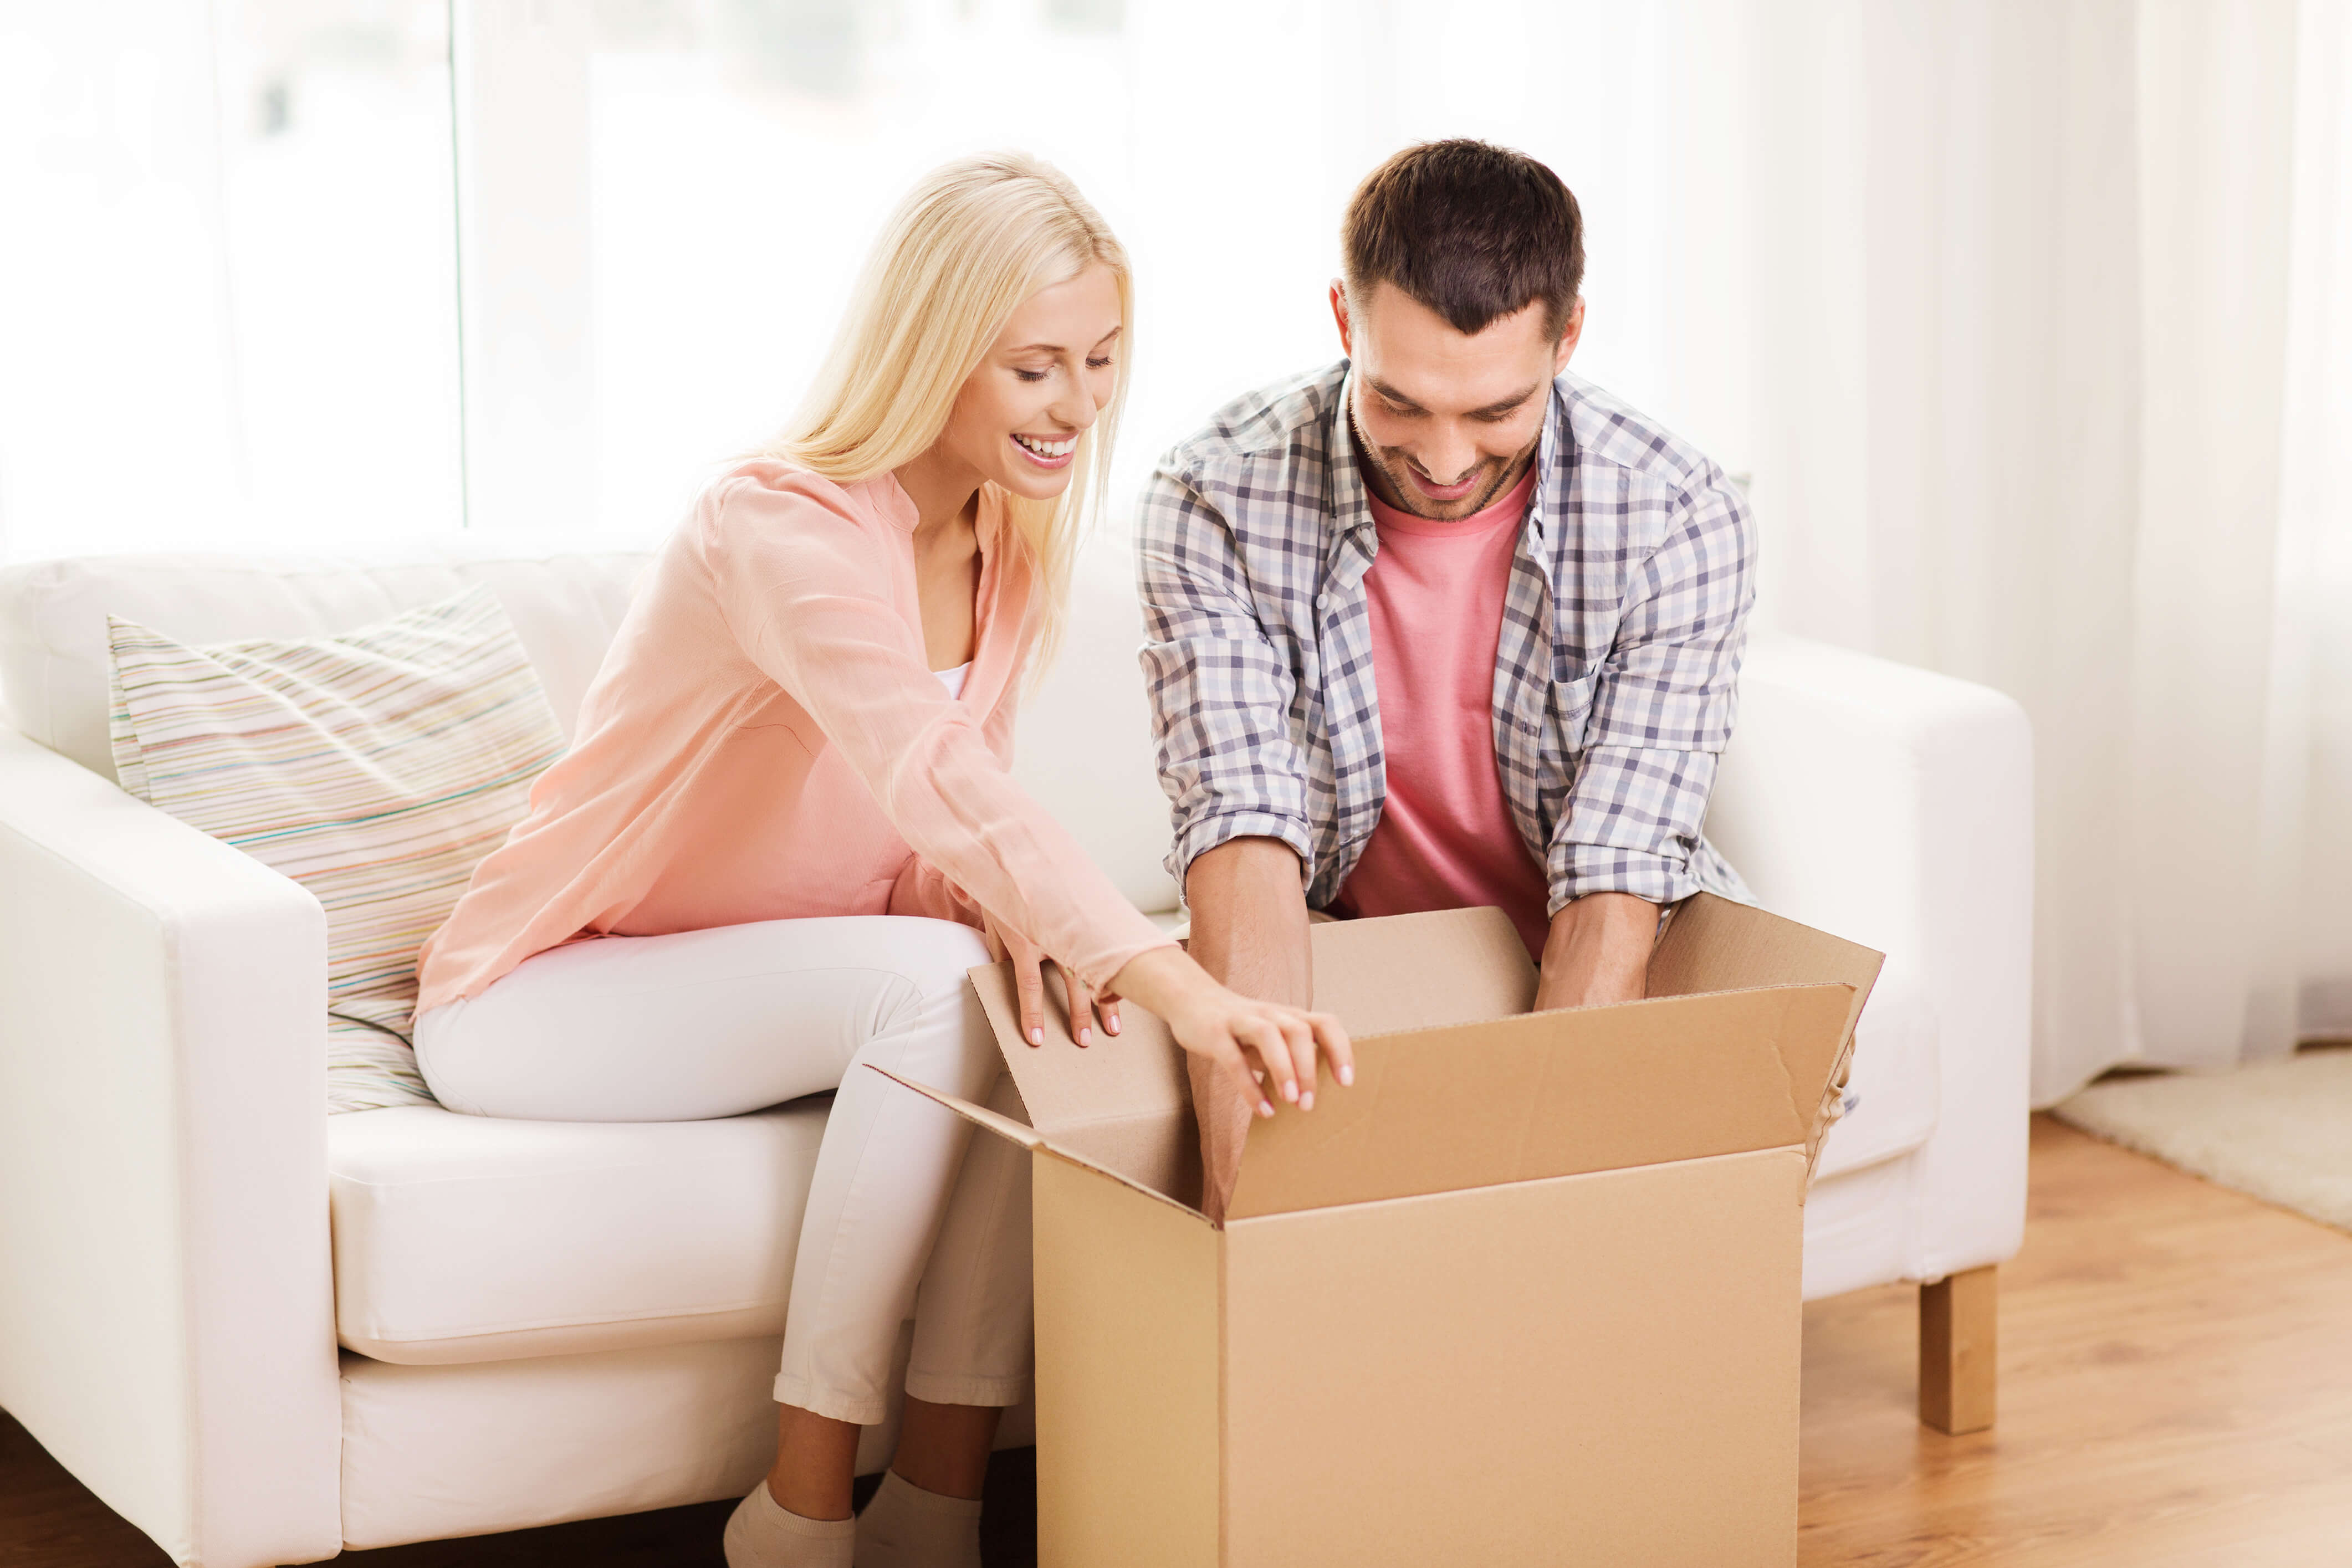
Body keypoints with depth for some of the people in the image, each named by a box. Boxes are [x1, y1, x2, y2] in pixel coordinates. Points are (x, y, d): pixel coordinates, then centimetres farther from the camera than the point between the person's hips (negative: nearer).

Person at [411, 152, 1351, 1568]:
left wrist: (1022, 926, -22)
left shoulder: (1008, 537, 0)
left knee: (1050, 1013, -20)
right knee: (929, 984, -32)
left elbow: (950, 827, 4)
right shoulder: (781, 533, -27)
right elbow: (934, 777, -44)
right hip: (542, 1000, -7)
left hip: (758, 979, 7)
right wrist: (1181, 986, -56)